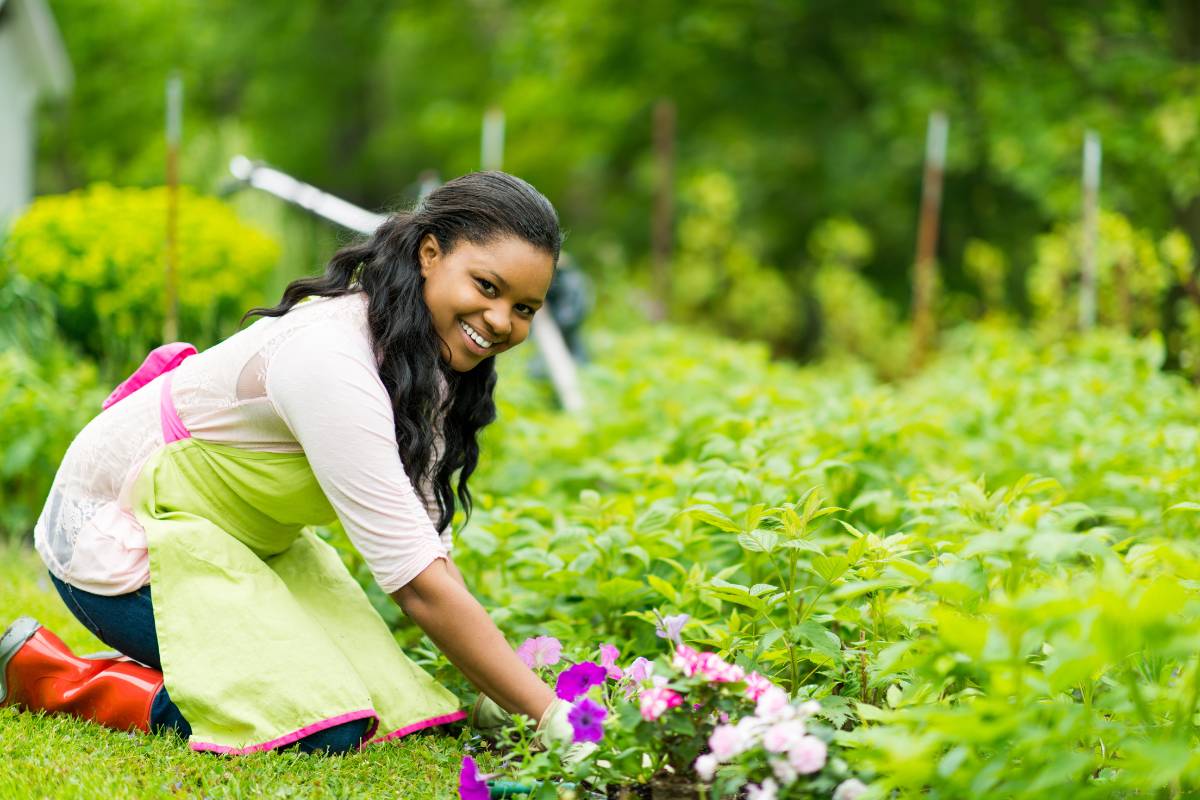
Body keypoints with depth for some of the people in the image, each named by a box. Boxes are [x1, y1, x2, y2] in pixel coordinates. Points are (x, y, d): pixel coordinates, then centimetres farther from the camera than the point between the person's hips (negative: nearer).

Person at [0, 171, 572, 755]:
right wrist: (548, 714, -34)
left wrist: (485, 691, -10)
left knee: (389, 701, -4)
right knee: (322, 728, -22)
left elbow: (425, 543, -1)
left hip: (239, 536, 9)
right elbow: (418, 585, -34)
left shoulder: (426, 356, -4)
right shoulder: (332, 362, -34)